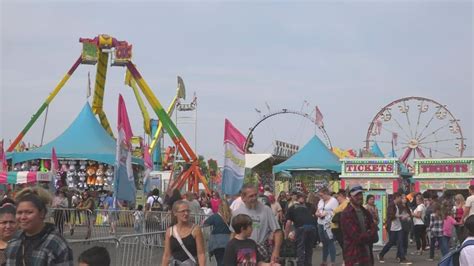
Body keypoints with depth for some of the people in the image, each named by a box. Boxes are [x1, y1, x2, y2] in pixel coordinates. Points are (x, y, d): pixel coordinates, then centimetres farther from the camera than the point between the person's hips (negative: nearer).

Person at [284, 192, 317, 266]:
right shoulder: (308, 206, 31)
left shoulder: (291, 208, 21)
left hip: (301, 227, -3)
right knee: (309, 248, 16)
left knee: (300, 249, 2)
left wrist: (286, 237, 19)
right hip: (312, 227, 3)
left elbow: (288, 224, 15)